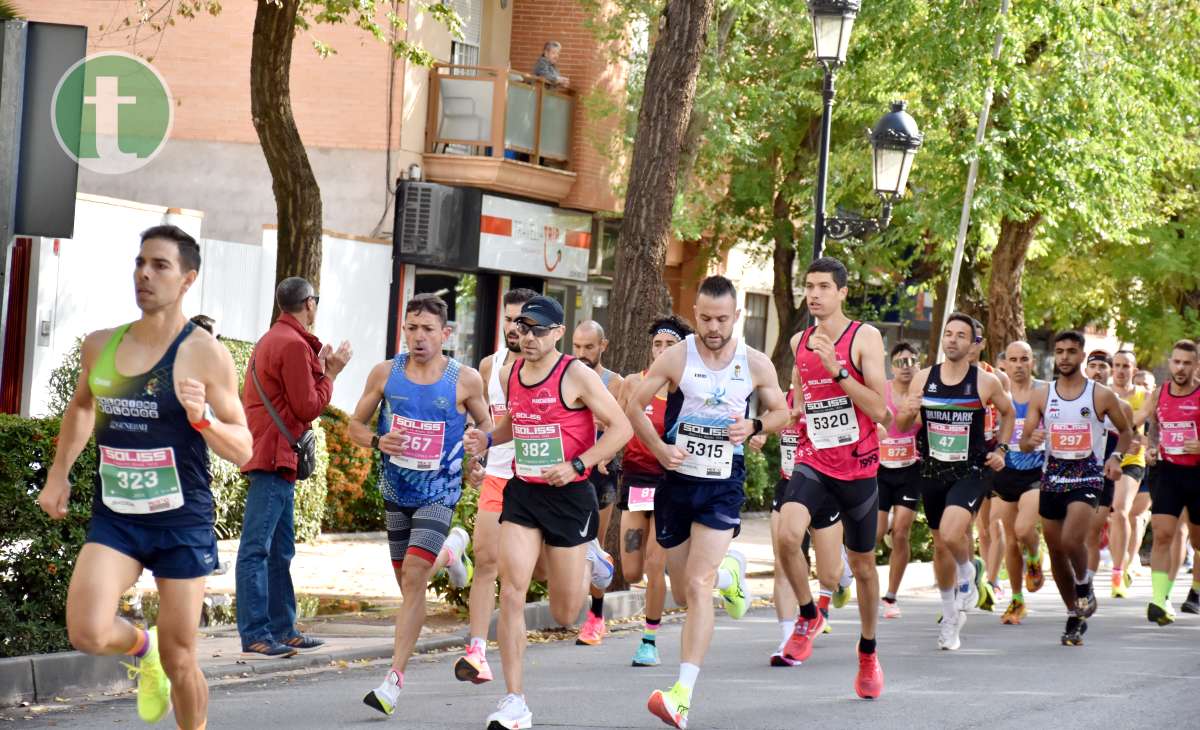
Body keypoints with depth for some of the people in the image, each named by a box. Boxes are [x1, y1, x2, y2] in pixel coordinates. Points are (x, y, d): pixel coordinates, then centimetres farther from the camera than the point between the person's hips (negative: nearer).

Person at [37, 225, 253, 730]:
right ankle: (141, 646, 16)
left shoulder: (205, 355, -10)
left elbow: (242, 452, -8)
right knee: (88, 635, -19)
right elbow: (81, 407, 25)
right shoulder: (100, 346, 3)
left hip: (183, 522, -3)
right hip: (114, 518, 3)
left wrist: (202, 418, -25)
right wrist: (58, 474, 16)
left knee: (179, 660, 3)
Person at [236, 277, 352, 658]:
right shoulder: (293, 345, -13)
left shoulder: (273, 339, 21)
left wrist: (321, 368, 12)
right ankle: (255, 637, -12)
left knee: (280, 551, 14)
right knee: (257, 548, -11)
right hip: (272, 457, -11)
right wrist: (330, 374, -1)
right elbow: (307, 407, -14)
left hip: (275, 458, 11)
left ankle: (282, 630, 19)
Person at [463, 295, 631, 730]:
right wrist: (488, 440, 4)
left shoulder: (577, 376, -12)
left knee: (564, 615, 6)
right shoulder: (509, 374, 6)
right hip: (522, 493, 4)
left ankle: (587, 563, 43)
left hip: (569, 497, -4)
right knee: (511, 592, -12)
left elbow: (621, 428, -11)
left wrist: (577, 465, -19)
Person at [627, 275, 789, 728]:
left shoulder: (756, 364, -2)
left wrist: (754, 427, -11)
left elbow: (781, 411, 11)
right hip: (677, 481, 2)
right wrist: (659, 448, -15)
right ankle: (729, 570, 48)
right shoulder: (676, 358, -5)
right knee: (683, 594, 12)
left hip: (724, 485, -2)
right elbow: (634, 407, 1)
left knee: (698, 585, -17)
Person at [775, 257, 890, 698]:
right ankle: (809, 617, -2)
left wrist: (836, 368, -24)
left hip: (858, 466, -2)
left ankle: (868, 652, 34)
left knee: (862, 566, 11)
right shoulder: (799, 342, 7)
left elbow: (878, 408, -17)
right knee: (787, 533, -27)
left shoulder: (864, 338, -8)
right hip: (813, 462, 2)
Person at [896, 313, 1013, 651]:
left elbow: (1008, 412, 14)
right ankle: (950, 617, 30)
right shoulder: (923, 379, 1)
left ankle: (968, 571, 7)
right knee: (941, 546, 12)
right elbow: (901, 426, 8)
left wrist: (1001, 449, 3)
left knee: (951, 534, -27)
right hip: (933, 472, 4)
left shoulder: (986, 382, -5)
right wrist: (907, 413, -14)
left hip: (971, 471, -3)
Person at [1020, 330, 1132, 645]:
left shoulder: (1101, 395, -2)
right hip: (1053, 477, 4)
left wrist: (1116, 457, -8)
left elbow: (1126, 432, 11)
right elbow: (1023, 443, 2)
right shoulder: (1041, 396, 4)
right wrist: (1031, 440, -22)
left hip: (1087, 477, -4)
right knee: (1056, 551, 8)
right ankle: (1075, 615, 24)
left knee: (1071, 540, -25)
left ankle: (1084, 583, 6)